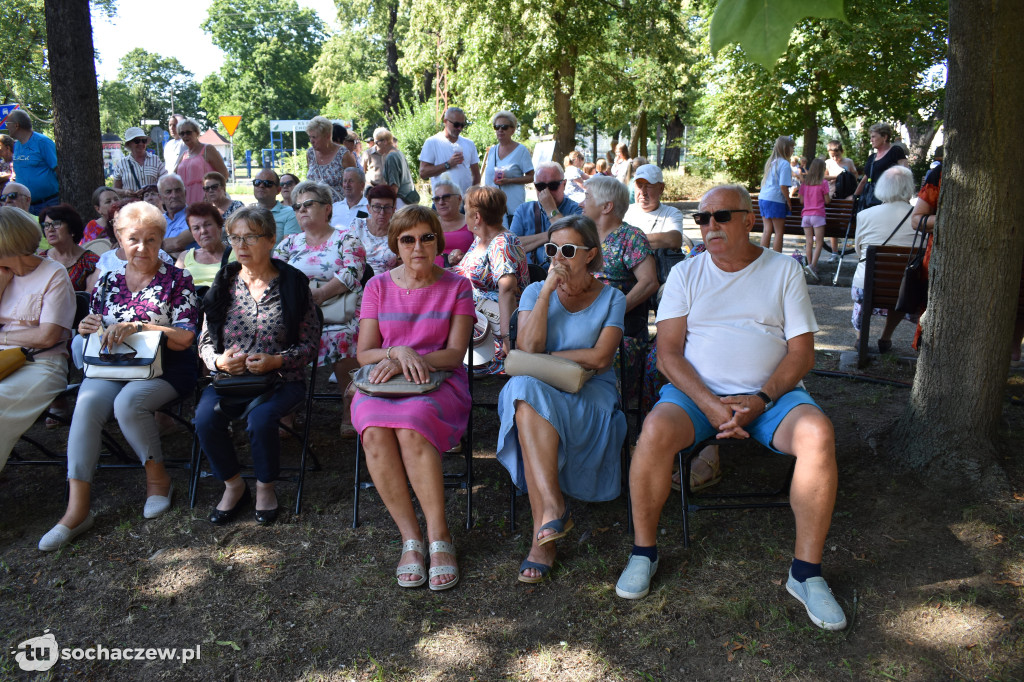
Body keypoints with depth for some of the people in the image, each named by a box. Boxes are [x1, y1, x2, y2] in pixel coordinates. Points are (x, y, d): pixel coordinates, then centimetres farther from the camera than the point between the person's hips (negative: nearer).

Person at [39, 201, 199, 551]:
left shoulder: (177, 280, 2)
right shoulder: (108, 280, 15)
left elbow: (184, 339, -6)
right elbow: (92, 331, 21)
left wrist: (137, 326, -18)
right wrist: (87, 329, -3)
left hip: (163, 369, -3)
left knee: (128, 402, -33)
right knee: (87, 403, -27)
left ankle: (158, 479, -8)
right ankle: (77, 508, -28)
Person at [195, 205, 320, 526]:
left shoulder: (293, 283, 0)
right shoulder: (224, 283, 9)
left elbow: (310, 344, 0)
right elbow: (205, 340, 13)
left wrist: (276, 361, -16)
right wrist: (219, 361, -9)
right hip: (228, 376, 3)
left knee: (260, 419, -31)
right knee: (206, 417, -25)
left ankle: (265, 486, -1)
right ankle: (234, 484, 0)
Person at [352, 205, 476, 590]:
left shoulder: (456, 287, 6)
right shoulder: (378, 287, 11)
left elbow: (454, 353, -2)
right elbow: (365, 353, 7)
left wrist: (401, 360, -15)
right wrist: (400, 352, -14)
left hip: (438, 383, -2)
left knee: (411, 428, -35)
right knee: (375, 432, -32)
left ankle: (439, 538, -24)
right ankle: (411, 539, -22)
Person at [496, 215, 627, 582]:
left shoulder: (611, 298, 8)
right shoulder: (535, 292, 13)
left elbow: (600, 358, -7)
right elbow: (526, 349, -5)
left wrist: (546, 358, -5)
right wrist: (547, 291, -8)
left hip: (591, 393, -2)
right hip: (537, 393, 2)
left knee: (529, 405, -34)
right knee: (525, 387, -36)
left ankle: (542, 533, -30)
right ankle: (554, 506, -38)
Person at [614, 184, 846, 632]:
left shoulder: (783, 271, 7)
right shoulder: (686, 273, 8)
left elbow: (802, 353, 2)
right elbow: (668, 353, 0)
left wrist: (761, 400, -15)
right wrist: (709, 403, -16)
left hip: (772, 394, 0)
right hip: (697, 391, 0)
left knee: (817, 434, -31)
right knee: (656, 430, -32)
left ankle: (807, 571, -16)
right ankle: (643, 551, -11)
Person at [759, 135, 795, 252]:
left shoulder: (770, 162, 14)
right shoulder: (784, 163, -10)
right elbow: (783, 186, -15)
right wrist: (789, 203, -6)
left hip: (762, 198, 8)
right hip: (775, 200, -8)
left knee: (767, 230, 10)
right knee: (779, 232, 1)